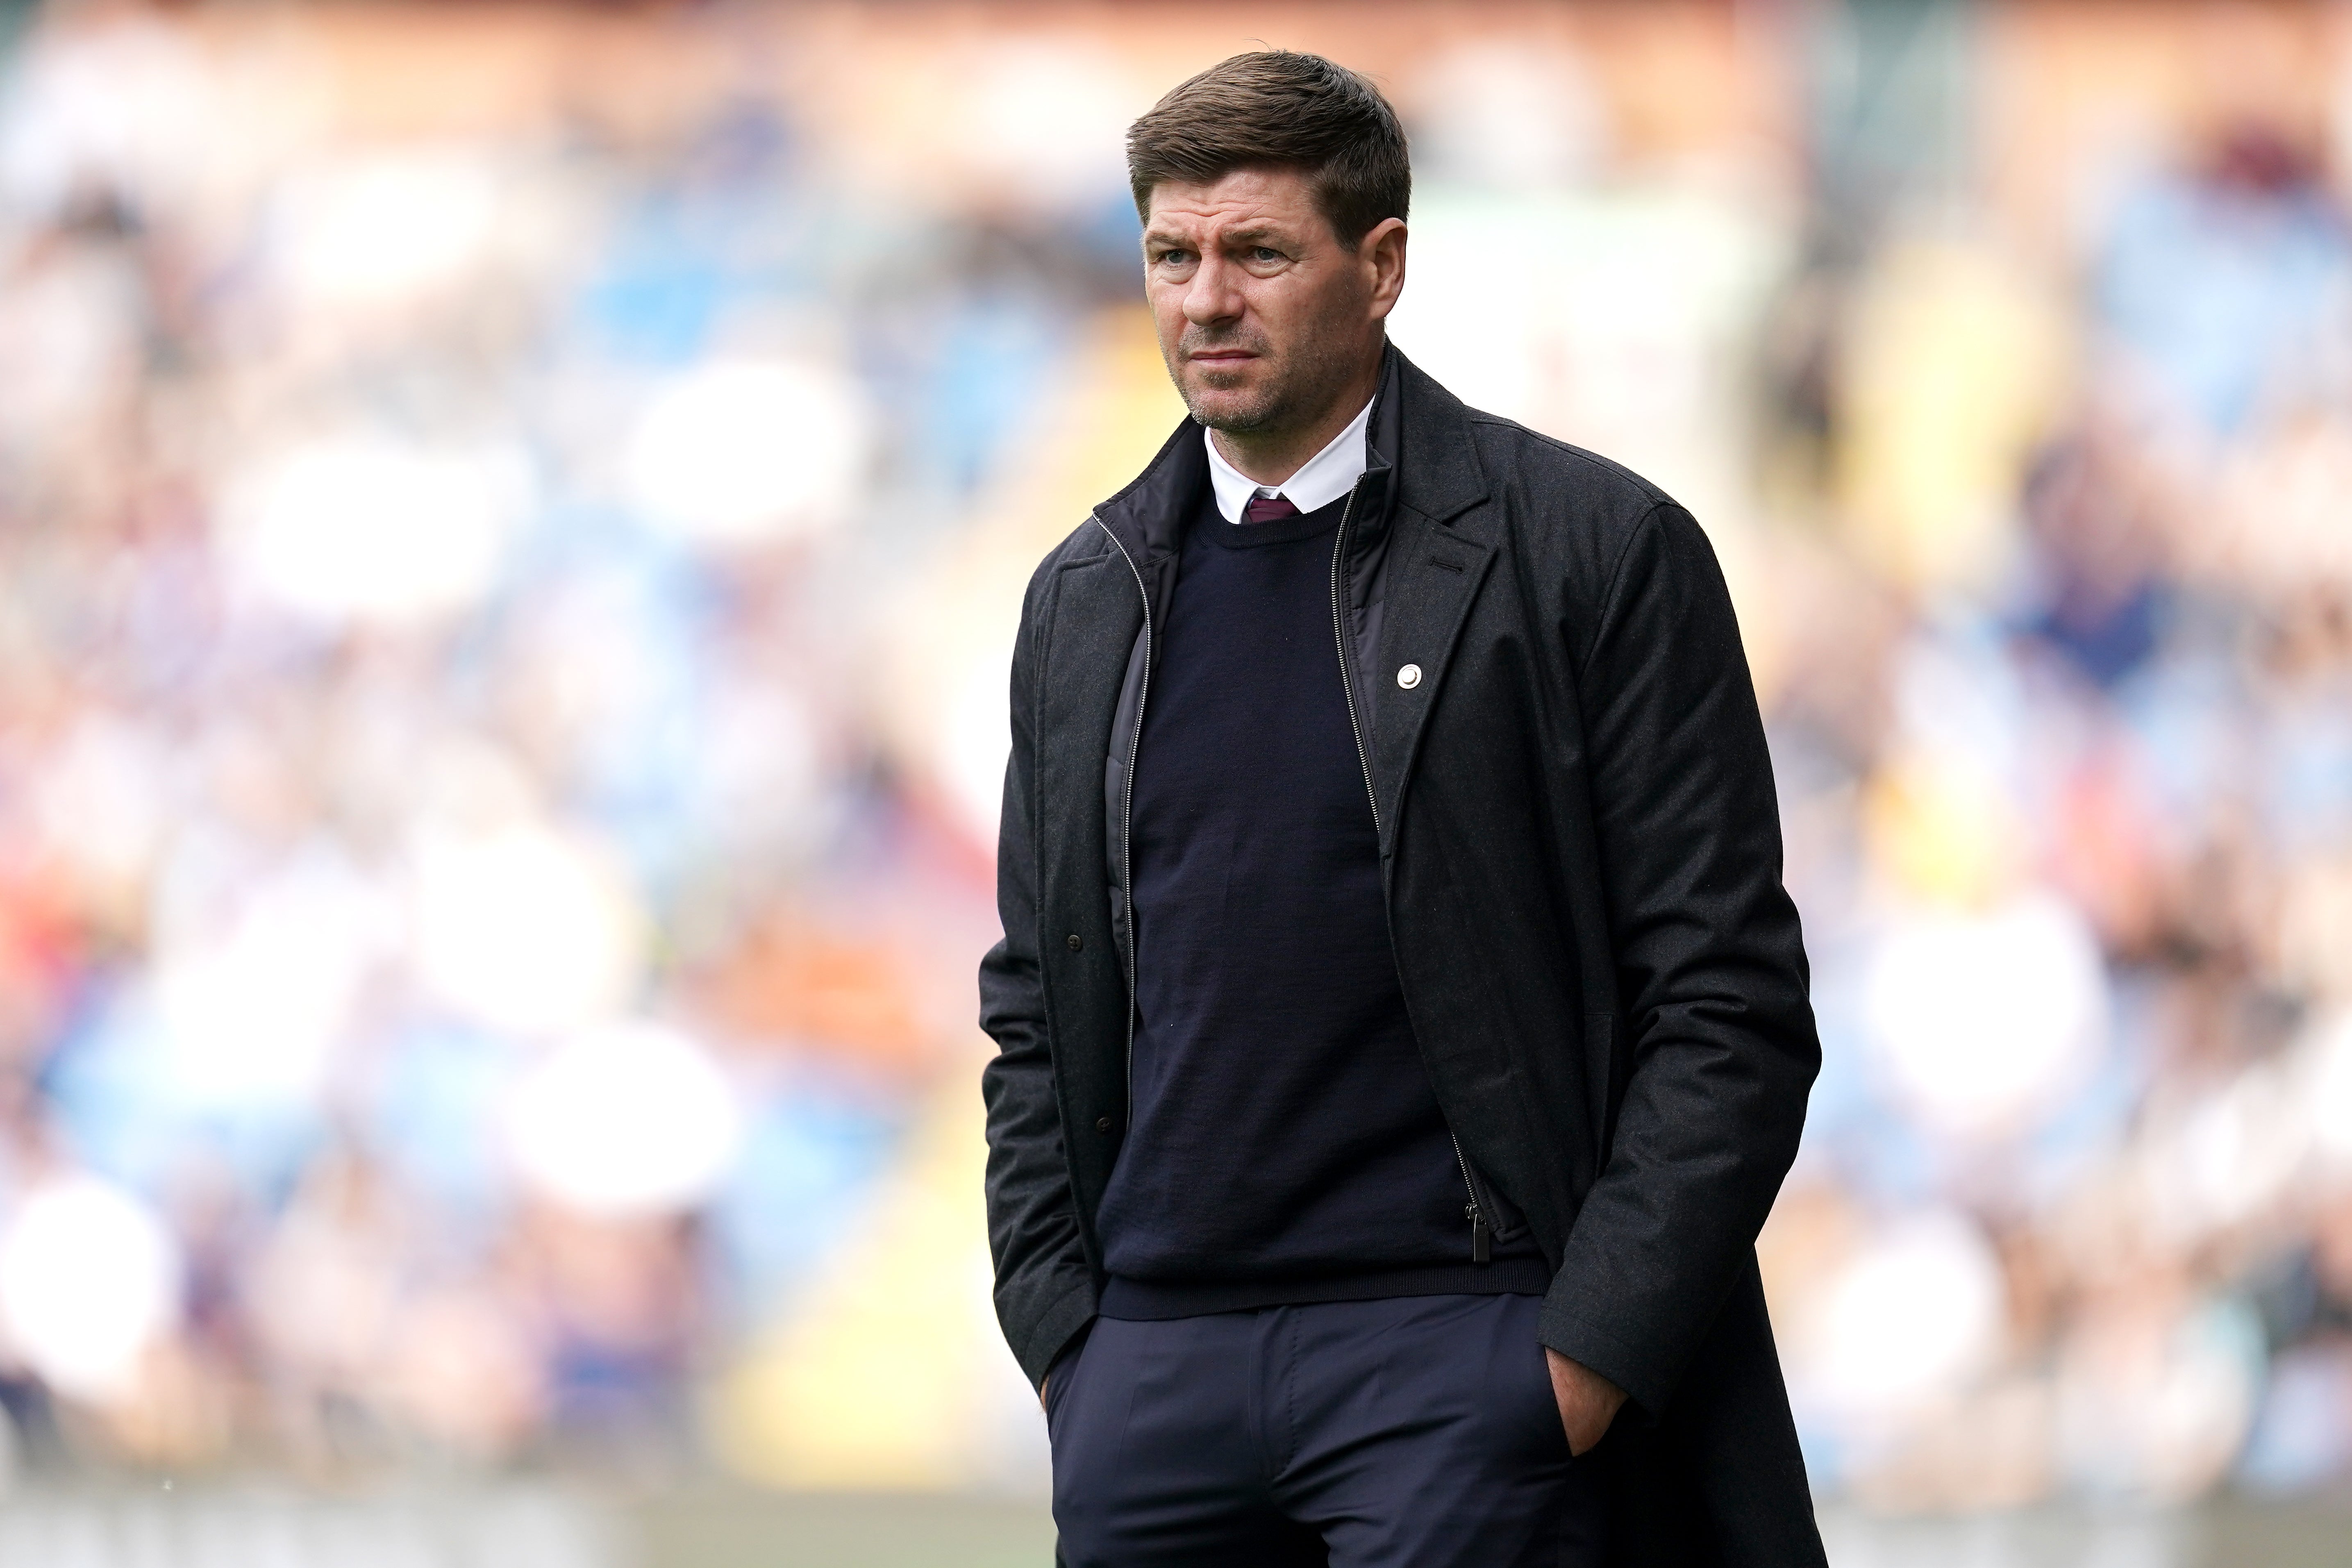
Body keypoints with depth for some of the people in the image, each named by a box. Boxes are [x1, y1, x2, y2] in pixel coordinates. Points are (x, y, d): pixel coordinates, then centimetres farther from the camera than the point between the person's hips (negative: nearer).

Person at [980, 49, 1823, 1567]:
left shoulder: (1595, 552, -2)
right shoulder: (1087, 599, 13)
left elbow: (1730, 1002, -4)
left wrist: (1587, 1358, -10)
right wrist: (1061, 1335, 6)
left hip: (1464, 1356, -5)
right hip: (1152, 1369, 5)